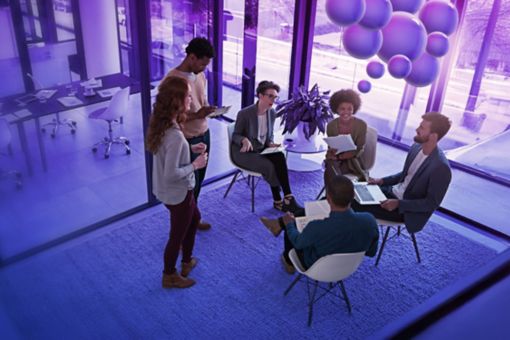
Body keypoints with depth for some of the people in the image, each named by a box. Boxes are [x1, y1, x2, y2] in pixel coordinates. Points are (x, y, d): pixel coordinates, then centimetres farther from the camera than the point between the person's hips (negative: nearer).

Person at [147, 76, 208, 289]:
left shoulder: (161, 123, -5)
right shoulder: (175, 136, -34)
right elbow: (171, 174, -30)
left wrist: (190, 149, 3)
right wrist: (195, 165, -17)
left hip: (168, 190, 9)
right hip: (178, 194, -9)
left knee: (195, 219, 30)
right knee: (177, 235, 15)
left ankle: (187, 261, 49)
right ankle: (169, 276, 39)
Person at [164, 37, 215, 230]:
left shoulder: (200, 75, 4)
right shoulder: (172, 80, -22)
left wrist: (208, 110, -4)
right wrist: (196, 115, -29)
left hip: (204, 134, 8)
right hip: (187, 140, -8)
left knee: (198, 181, 19)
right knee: (189, 184, 6)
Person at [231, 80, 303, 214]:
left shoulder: (272, 113, 1)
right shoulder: (245, 113, -17)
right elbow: (235, 135, -9)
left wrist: (270, 143, -8)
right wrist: (245, 140, -31)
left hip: (261, 150, 5)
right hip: (243, 153, -5)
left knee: (280, 157, -27)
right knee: (269, 166, -29)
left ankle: (287, 198, -24)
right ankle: (279, 200, -9)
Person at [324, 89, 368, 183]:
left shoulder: (361, 125, -12)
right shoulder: (331, 125, -6)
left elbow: (359, 150, -11)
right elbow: (331, 148, 3)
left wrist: (339, 156, -24)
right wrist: (332, 152, -23)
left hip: (352, 160, -2)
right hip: (335, 161, 2)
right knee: (331, 167, -30)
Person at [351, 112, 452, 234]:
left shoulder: (441, 167, -26)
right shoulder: (416, 147, -1)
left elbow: (432, 203, -19)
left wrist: (399, 204, -24)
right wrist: (382, 181, 1)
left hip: (407, 210, -8)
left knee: (358, 206, -16)